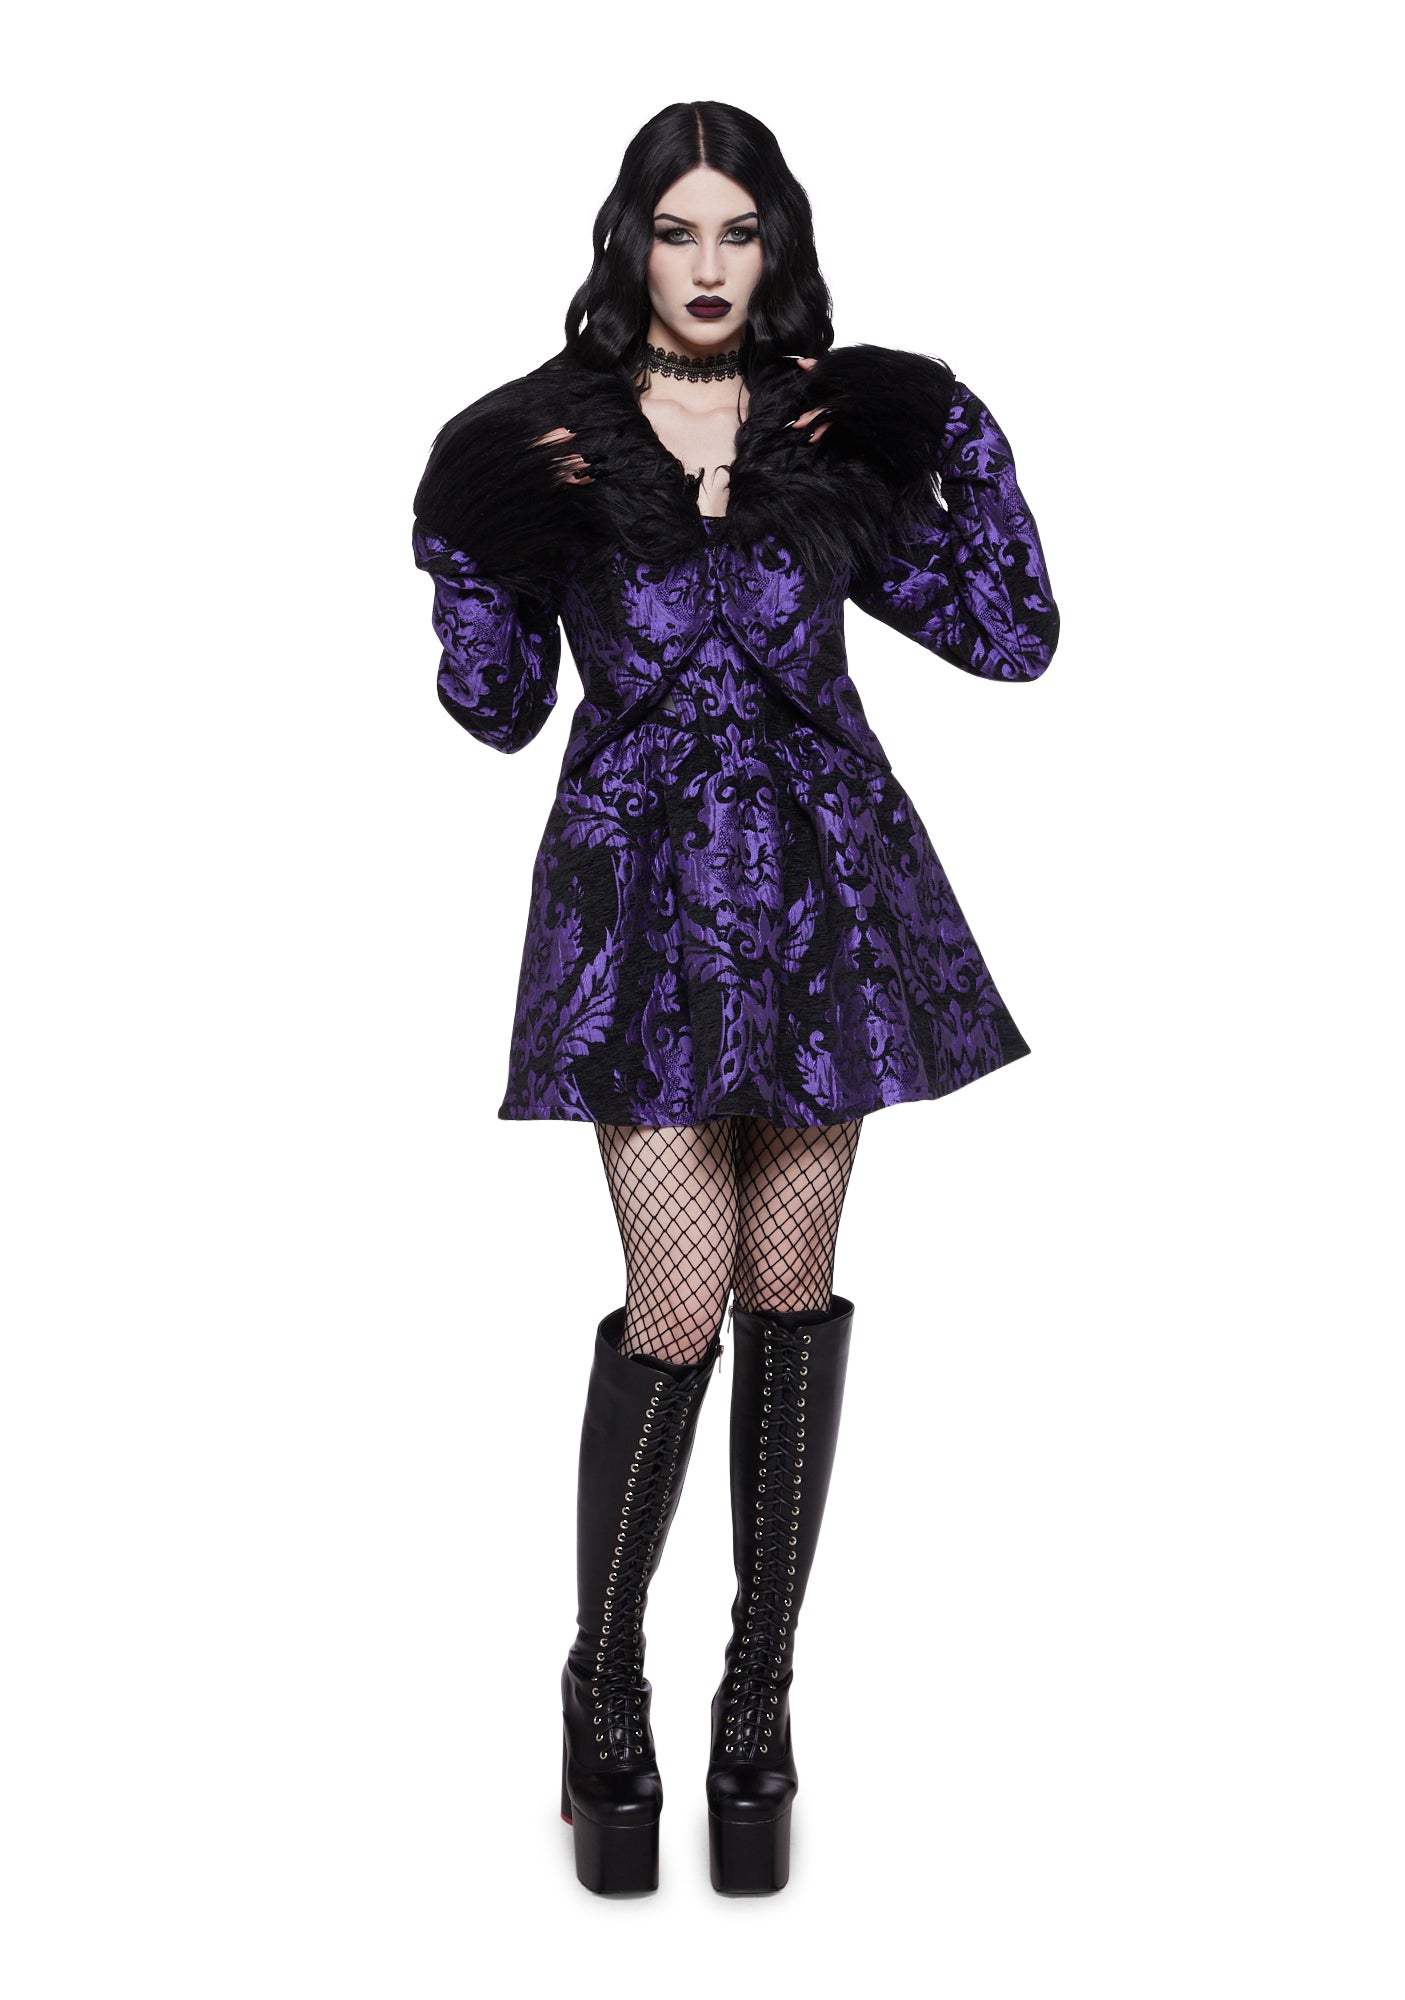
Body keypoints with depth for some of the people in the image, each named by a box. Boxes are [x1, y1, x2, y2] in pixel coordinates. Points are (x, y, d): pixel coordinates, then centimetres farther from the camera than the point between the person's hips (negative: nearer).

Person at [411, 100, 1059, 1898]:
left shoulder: (836, 438, 8)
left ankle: (761, 1703, 17)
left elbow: (1013, 638, 5)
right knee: (677, 1309, -8)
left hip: (823, 886, 2)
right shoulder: (545, 443, 3)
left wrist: (962, 441, -1)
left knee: (791, 1292, 5)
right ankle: (605, 1689, 15)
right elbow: (498, 709, 3)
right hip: (643, 888, -2)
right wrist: (472, 538, -9)